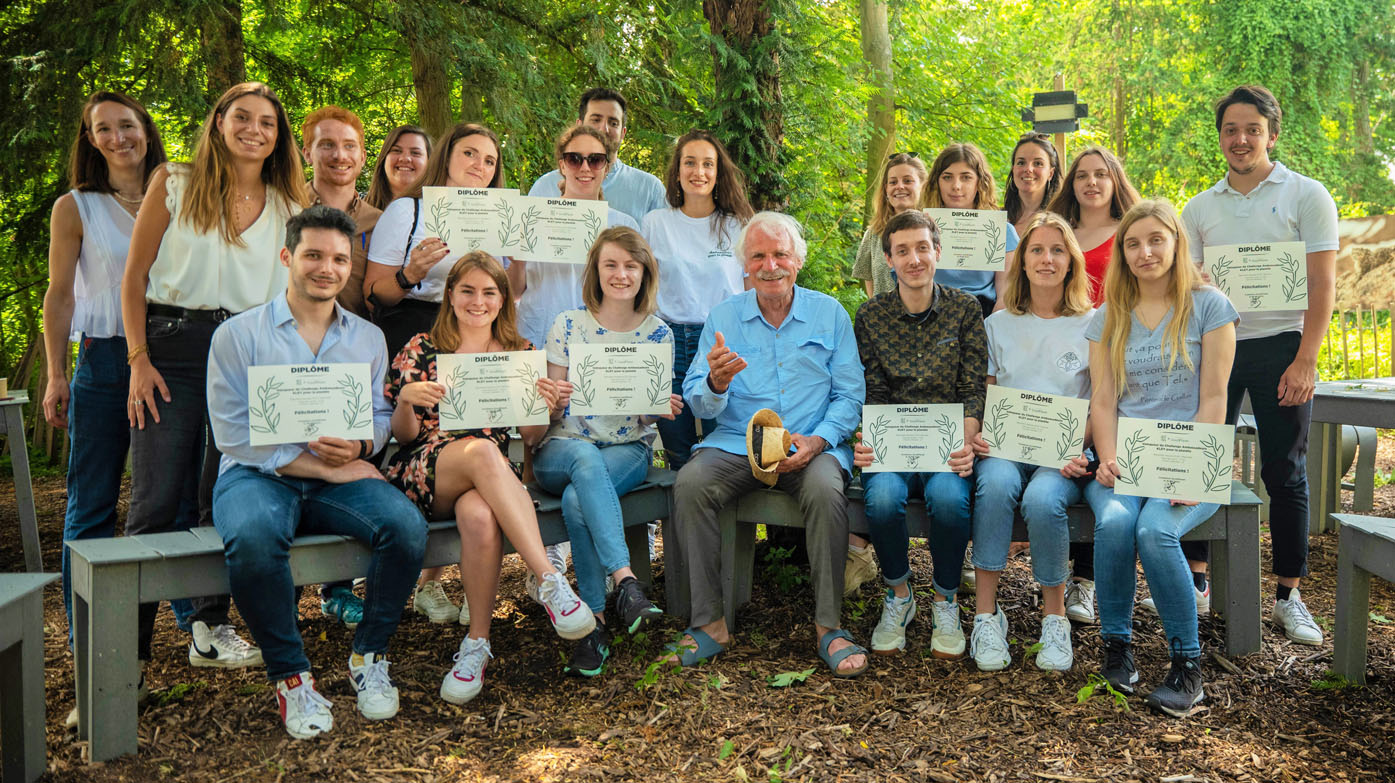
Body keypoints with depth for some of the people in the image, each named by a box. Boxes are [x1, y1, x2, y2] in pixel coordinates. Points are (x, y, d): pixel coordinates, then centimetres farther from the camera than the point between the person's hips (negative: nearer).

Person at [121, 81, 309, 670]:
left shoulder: (290, 206, 12)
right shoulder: (174, 184, 5)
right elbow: (135, 276, 3)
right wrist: (139, 359, -5)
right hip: (174, 346, -2)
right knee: (156, 500, -5)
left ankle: (211, 629, 18)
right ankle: (127, 648, 3)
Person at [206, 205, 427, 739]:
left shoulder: (368, 338, 16)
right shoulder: (237, 334, 3)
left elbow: (380, 417, 13)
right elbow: (234, 435, -5)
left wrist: (358, 445, -13)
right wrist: (320, 465, -13)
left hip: (340, 478, 3)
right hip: (258, 475, -2)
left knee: (407, 526, -28)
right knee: (253, 537, -37)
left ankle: (368, 656, -4)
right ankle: (289, 674, -15)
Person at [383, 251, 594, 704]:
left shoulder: (520, 354, 16)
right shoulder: (421, 349, 12)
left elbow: (530, 440, 13)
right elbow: (404, 435, 9)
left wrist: (545, 408, -9)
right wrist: (406, 400, -13)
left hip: (491, 478, 1)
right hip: (423, 472, -1)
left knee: (480, 517, -38)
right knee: (482, 450, -37)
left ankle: (477, 645, -22)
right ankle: (551, 582, -41)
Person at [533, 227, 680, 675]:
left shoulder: (658, 334, 6)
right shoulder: (568, 325, 4)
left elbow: (649, 416, 7)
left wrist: (661, 408, -18)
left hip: (628, 451, 0)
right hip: (562, 449, 0)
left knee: (577, 499, -34)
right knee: (587, 459, -39)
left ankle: (593, 622, -29)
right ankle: (625, 580, -45)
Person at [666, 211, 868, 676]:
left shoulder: (830, 314, 8)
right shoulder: (724, 316, 9)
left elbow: (850, 395, 5)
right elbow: (697, 403, 4)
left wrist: (818, 439, -14)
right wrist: (715, 385, -21)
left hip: (811, 445, -1)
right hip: (735, 442, 1)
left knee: (825, 489, -33)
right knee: (690, 483, -27)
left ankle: (828, 626, -18)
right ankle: (710, 623, -17)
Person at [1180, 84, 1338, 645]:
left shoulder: (1306, 196, 1)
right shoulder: (1200, 208, 11)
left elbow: (1323, 284, -4)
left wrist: (1305, 361, -13)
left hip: (1279, 345, -3)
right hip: (1214, 346, 3)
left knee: (1285, 474, 3)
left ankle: (1288, 596, 13)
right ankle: (1196, 580, 14)